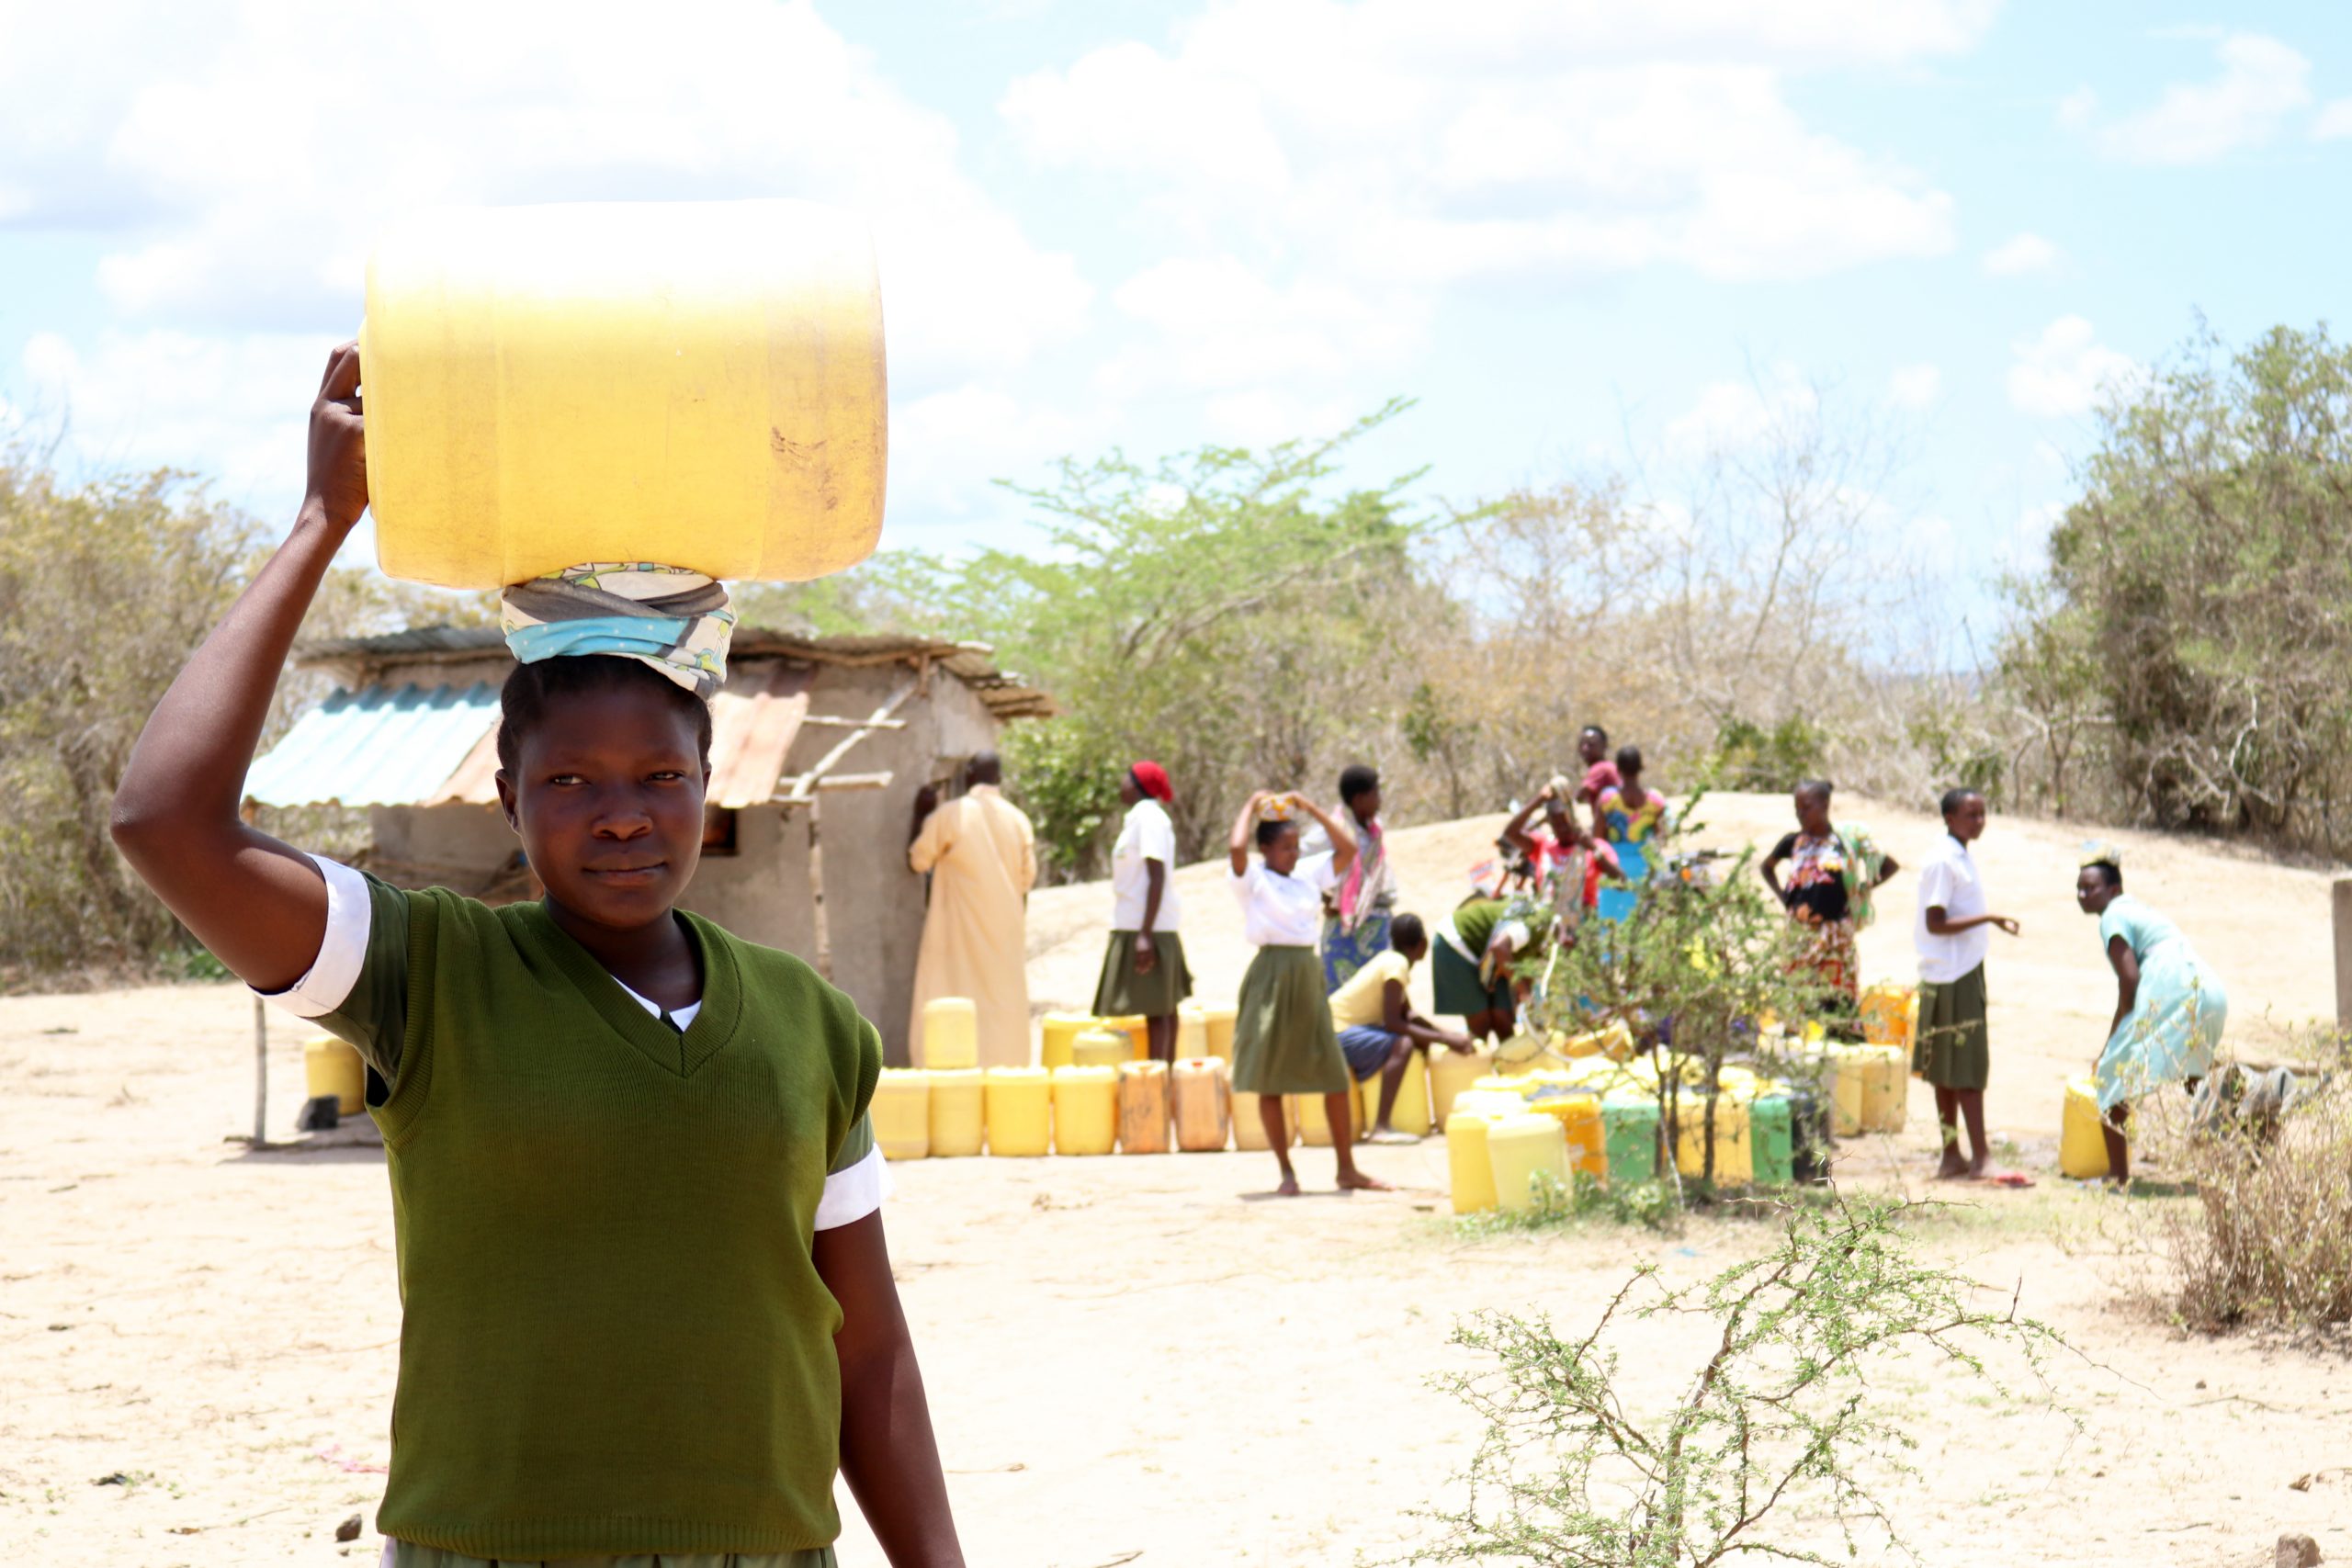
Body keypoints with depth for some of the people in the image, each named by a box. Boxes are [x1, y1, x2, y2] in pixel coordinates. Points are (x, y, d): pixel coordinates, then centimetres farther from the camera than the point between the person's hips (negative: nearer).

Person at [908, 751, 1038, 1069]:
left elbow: (918, 860, 2)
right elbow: (1027, 878, 6)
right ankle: (1005, 1064, 7)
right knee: (1003, 999, 9)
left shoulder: (948, 815, -8)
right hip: (1007, 930, 3)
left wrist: (920, 815, 12)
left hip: (959, 928, -3)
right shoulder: (1018, 819, 2)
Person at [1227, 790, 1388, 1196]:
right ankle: (1286, 1172, 6)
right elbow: (1236, 848, -23)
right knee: (1270, 1079, 0)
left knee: (1336, 1076, 3)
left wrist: (1310, 808, 8)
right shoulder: (1253, 878, -4)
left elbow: (1348, 849, 8)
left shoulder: (1310, 873, 12)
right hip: (1271, 975, -5)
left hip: (1309, 976, 5)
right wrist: (1251, 807, -8)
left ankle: (1347, 1169, 11)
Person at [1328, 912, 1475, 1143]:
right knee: (1402, 1044, -28)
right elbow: (1392, 1023, -23)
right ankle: (1381, 1127, -32)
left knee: (1421, 1037, 10)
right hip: (1337, 1032, -10)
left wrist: (1446, 1034, 3)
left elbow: (1407, 1015, 14)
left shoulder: (1391, 960, 11)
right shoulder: (1396, 966, -18)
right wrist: (1446, 1039, -19)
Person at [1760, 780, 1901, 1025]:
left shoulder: (1849, 840, -1)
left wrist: (1864, 889, 0)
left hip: (1836, 933, -2)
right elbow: (1767, 867, 25)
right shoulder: (1793, 842, 5)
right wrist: (1783, 896, 11)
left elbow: (1890, 866, 9)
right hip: (1800, 934, 2)